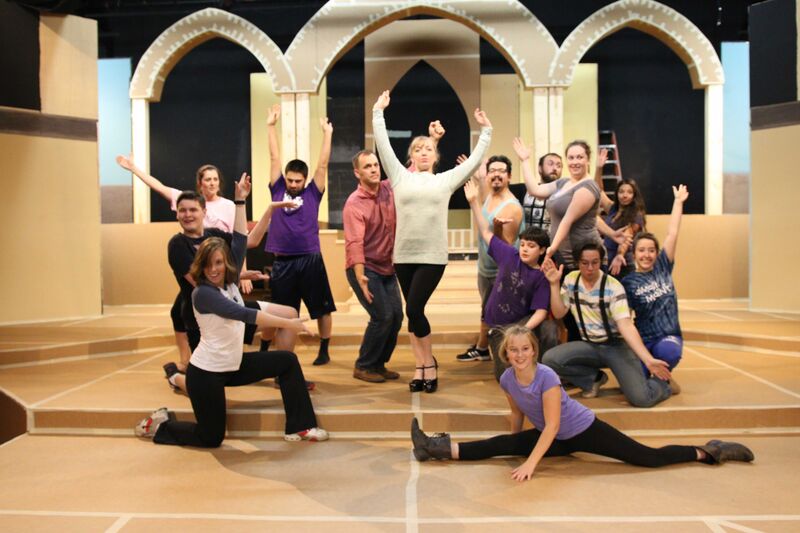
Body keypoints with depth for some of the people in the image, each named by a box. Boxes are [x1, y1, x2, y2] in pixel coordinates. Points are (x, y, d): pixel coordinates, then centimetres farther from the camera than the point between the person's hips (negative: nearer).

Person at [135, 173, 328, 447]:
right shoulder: (203, 293, -19)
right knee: (211, 437, 2)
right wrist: (286, 323, -33)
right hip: (205, 372, -8)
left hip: (231, 366, 8)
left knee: (287, 361, 1)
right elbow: (243, 314, -28)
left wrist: (240, 201, -3)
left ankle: (298, 426, 6)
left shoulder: (229, 282, 2)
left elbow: (240, 240, -2)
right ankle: (158, 426, 25)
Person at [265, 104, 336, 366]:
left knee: (322, 308, 7)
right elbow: (274, 158, 7)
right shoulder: (278, 190, 6)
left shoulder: (312, 194, 3)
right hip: (282, 262, 1)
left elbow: (323, 164, 0)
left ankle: (324, 351, 22)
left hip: (310, 260, -1)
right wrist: (271, 126, 9)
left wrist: (327, 133, -3)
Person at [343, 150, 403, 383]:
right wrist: (360, 276, -36)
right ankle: (363, 367, 5)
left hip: (387, 267, 7)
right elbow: (354, 243, -26)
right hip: (364, 268, -7)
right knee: (383, 316, -13)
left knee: (397, 316, 5)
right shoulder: (354, 204, -17)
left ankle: (379, 364, 22)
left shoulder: (389, 189, 1)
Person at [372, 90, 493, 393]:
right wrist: (378, 112, 11)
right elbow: (383, 146, 10)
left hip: (433, 257, -2)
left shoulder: (446, 179, 10)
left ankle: (429, 363, 6)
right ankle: (422, 367, 16)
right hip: (403, 256, 2)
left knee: (414, 309, -12)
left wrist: (486, 131, 16)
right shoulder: (400, 176, 11)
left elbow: (475, 160, 13)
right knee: (413, 312, 6)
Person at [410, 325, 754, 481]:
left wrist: (531, 462, -31)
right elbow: (518, 413, 8)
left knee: (649, 458, -5)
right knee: (499, 446, -8)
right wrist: (516, 445, 20)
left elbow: (551, 425, -29)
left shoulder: (546, 377, -30)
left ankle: (707, 452, 11)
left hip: (584, 430, -5)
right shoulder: (506, 380, -11)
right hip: (556, 440, 5)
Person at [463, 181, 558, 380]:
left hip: (524, 320, -1)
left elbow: (541, 310, -16)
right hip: (498, 326, 1)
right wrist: (473, 201, 0)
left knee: (550, 330, -34)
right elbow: (485, 233, 3)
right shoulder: (509, 255, -4)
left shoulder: (542, 277, -10)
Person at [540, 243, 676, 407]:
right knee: (549, 359, -24)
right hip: (589, 345, 4)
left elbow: (625, 325, -23)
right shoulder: (571, 280, -2)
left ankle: (663, 383, 14)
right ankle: (594, 378, 3)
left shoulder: (613, 287, -16)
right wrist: (554, 284, -13)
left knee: (640, 397, -25)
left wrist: (648, 359, -33)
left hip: (617, 345, -4)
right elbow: (558, 313, -2)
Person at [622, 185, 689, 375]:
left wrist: (678, 201, 1)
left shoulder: (662, 267, 4)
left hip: (669, 336, 1)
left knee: (668, 352, -35)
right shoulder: (627, 283, -1)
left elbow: (672, 234, 0)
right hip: (643, 339, -1)